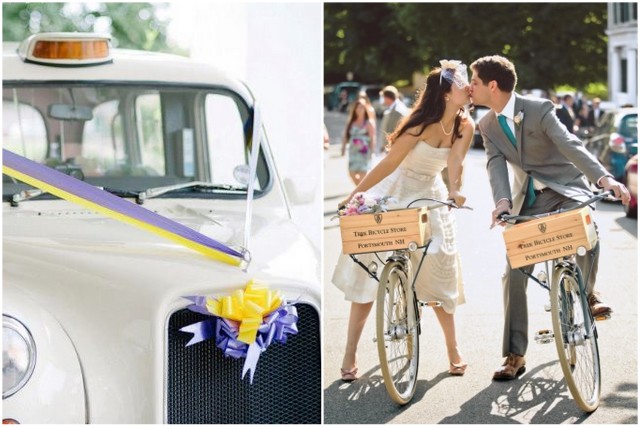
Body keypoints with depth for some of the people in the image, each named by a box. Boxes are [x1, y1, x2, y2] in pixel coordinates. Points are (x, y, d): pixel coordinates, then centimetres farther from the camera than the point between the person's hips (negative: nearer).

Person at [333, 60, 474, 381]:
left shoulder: (465, 125, -9)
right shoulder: (422, 124, -22)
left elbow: (455, 161, -23)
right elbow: (389, 163, -20)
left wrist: (454, 190, -43)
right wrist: (354, 195, -21)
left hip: (429, 198, 4)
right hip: (393, 194, -4)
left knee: (438, 272, 4)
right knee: (368, 272, -3)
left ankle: (453, 349, 17)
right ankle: (350, 355, -1)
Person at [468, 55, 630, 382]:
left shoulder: (538, 109, -16)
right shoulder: (487, 126, 0)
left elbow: (570, 145, -27)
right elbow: (495, 164, -13)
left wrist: (604, 178, -42)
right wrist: (503, 200, -34)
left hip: (566, 190, -5)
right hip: (528, 201, 5)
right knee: (514, 274, -4)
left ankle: (587, 292, -4)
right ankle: (514, 356, 3)